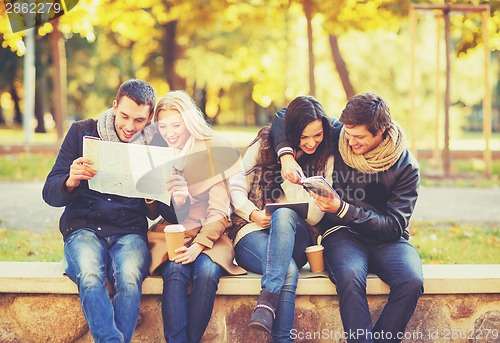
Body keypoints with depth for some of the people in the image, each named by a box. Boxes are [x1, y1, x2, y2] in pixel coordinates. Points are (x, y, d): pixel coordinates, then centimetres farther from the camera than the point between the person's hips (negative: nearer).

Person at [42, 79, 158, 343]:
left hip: (129, 232, 0)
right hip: (84, 228, 0)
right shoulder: (82, 132, 6)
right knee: (90, 277, -34)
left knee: (129, 279, -34)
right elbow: (50, 194, 2)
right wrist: (71, 181, -21)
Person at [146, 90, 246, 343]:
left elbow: (219, 210, -6)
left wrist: (198, 246, -19)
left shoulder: (214, 150, -1)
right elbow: (152, 212, 10)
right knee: (175, 270, -31)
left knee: (207, 272, -32)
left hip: (210, 235, -1)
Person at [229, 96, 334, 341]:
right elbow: (236, 188, 3)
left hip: (294, 240, 1)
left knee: (283, 214, -38)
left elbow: (313, 216, -6)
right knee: (289, 272, -36)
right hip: (251, 233, -1)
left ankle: (268, 299, -44)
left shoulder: (326, 160, 3)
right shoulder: (264, 146, 3)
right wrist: (253, 214, -17)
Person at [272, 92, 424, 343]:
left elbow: (394, 226, -10)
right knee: (350, 278, -37)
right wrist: (285, 153, -11)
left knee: (412, 281, -33)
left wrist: (342, 209, -21)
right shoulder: (336, 135, 0)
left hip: (386, 238, 0)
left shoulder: (405, 166, -5)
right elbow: (283, 117, 10)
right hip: (342, 234, 0)